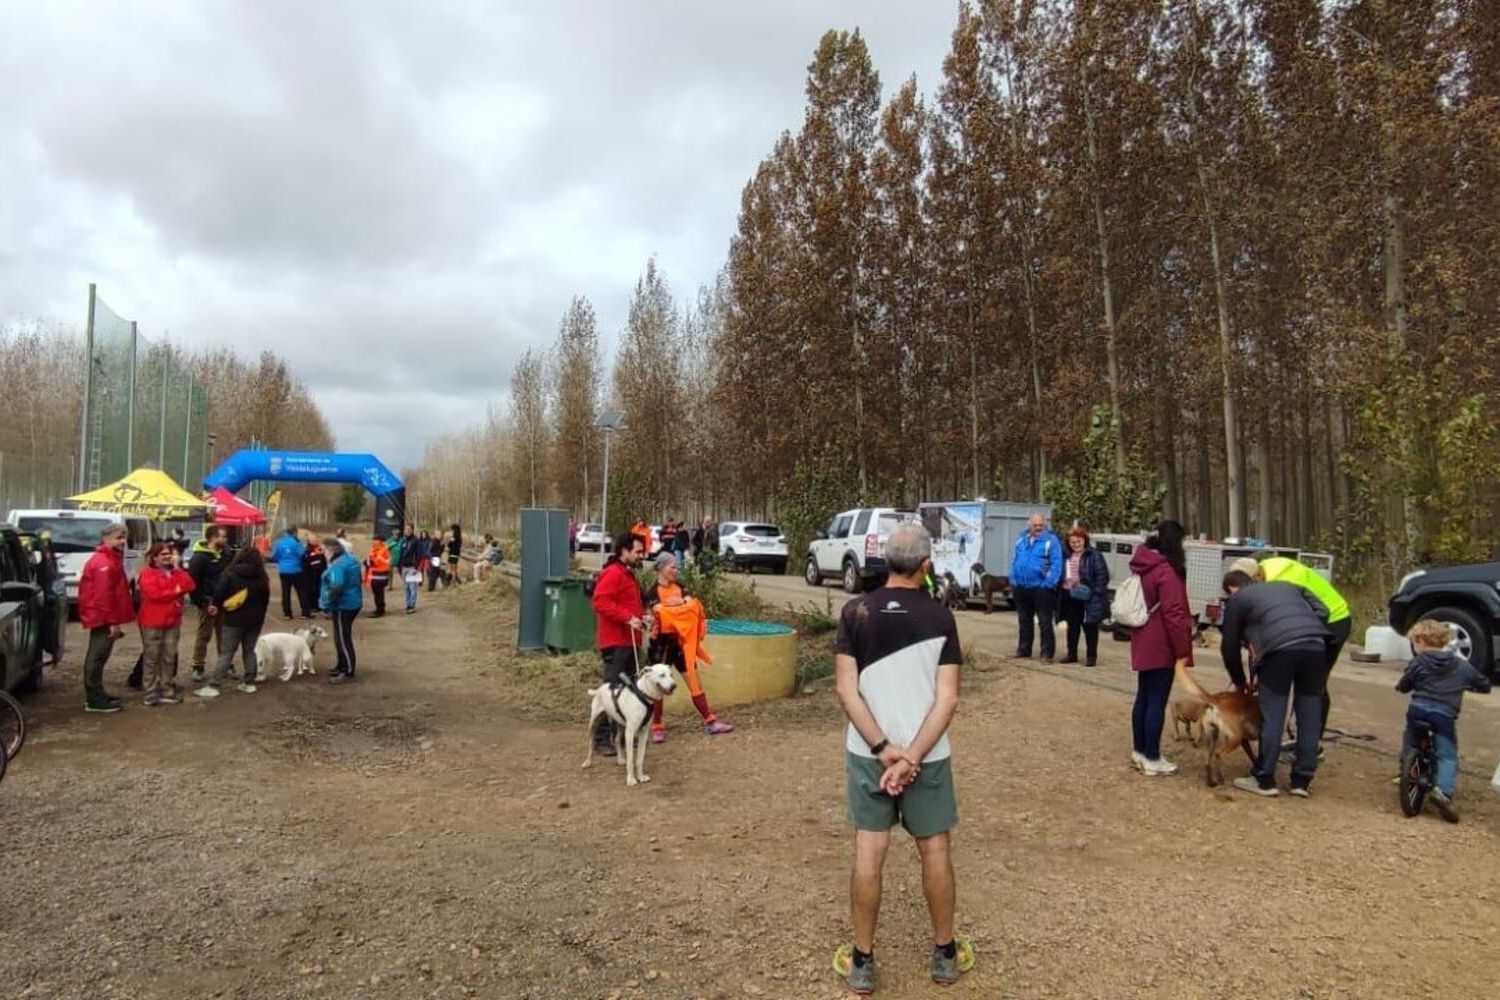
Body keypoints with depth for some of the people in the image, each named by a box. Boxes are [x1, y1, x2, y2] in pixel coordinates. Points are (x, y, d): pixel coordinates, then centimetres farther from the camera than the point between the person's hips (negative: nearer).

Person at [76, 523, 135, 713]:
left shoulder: (110, 559, 16)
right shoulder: (104, 562, -18)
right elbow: (104, 594, -24)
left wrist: (113, 620, 23)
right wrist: (113, 621, -23)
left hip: (101, 617, 11)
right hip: (103, 618, -11)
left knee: (97, 655, 16)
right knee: (98, 656, -7)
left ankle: (96, 695, 26)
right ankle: (95, 700, -4)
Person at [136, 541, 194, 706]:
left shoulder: (175, 572, 15)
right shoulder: (147, 573, -6)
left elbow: (189, 586, 0)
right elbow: (153, 593, -20)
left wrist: (178, 567, -5)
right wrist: (175, 591, -8)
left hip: (172, 621, 6)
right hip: (152, 622, -6)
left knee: (169, 658, 9)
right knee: (152, 659, 0)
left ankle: (167, 692, 16)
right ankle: (150, 694, 5)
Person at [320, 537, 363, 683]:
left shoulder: (338, 565, -21)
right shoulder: (350, 559, 12)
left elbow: (336, 588, -30)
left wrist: (327, 605, -18)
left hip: (343, 606, -11)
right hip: (351, 603, 11)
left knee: (343, 639, -4)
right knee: (342, 638, 21)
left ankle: (348, 672, 1)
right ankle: (342, 666, 32)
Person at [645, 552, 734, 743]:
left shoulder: (678, 587, 9)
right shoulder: (653, 592, -9)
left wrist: (680, 602, -18)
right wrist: (682, 605, -12)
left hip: (680, 641, 6)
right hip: (661, 642, -6)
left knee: (694, 681, 7)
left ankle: (710, 722, 12)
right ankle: (657, 728, 14)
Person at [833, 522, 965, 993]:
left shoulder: (855, 612, -7)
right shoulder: (941, 618, -9)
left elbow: (847, 691, -11)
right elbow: (947, 699, -14)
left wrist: (884, 749, -11)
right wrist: (912, 757, -14)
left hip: (867, 753, 1)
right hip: (928, 755, 0)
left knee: (868, 853, 9)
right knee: (935, 850, 15)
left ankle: (863, 961, 19)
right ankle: (945, 954, 29)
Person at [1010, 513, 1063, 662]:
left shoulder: (1051, 541, -6)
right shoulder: (1021, 541, 12)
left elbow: (1056, 565, -12)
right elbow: (1014, 562, 15)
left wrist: (1049, 584, -19)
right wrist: (1013, 582, 7)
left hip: (1041, 588, -6)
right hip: (1021, 588, 6)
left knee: (1045, 622, -2)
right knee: (1024, 621, 16)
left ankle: (1047, 653, 4)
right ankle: (1023, 649, 26)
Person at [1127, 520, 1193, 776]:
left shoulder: (1143, 567, 11)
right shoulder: (1166, 570, -17)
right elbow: (1173, 614, -20)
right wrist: (1182, 651, -15)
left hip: (1143, 644, 9)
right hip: (1161, 647, -9)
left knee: (1143, 697, 15)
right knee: (1157, 701, -3)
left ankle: (1139, 751, 23)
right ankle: (1152, 759, 2)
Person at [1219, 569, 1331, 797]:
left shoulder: (1236, 600, 22)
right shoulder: (1287, 586, 35)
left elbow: (1230, 647, 23)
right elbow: (1322, 611, 20)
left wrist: (1239, 681, 36)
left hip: (1279, 648, -4)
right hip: (1315, 645, 4)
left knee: (1272, 716, 5)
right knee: (1309, 715, 13)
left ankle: (1264, 780, 11)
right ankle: (1302, 780, 21)